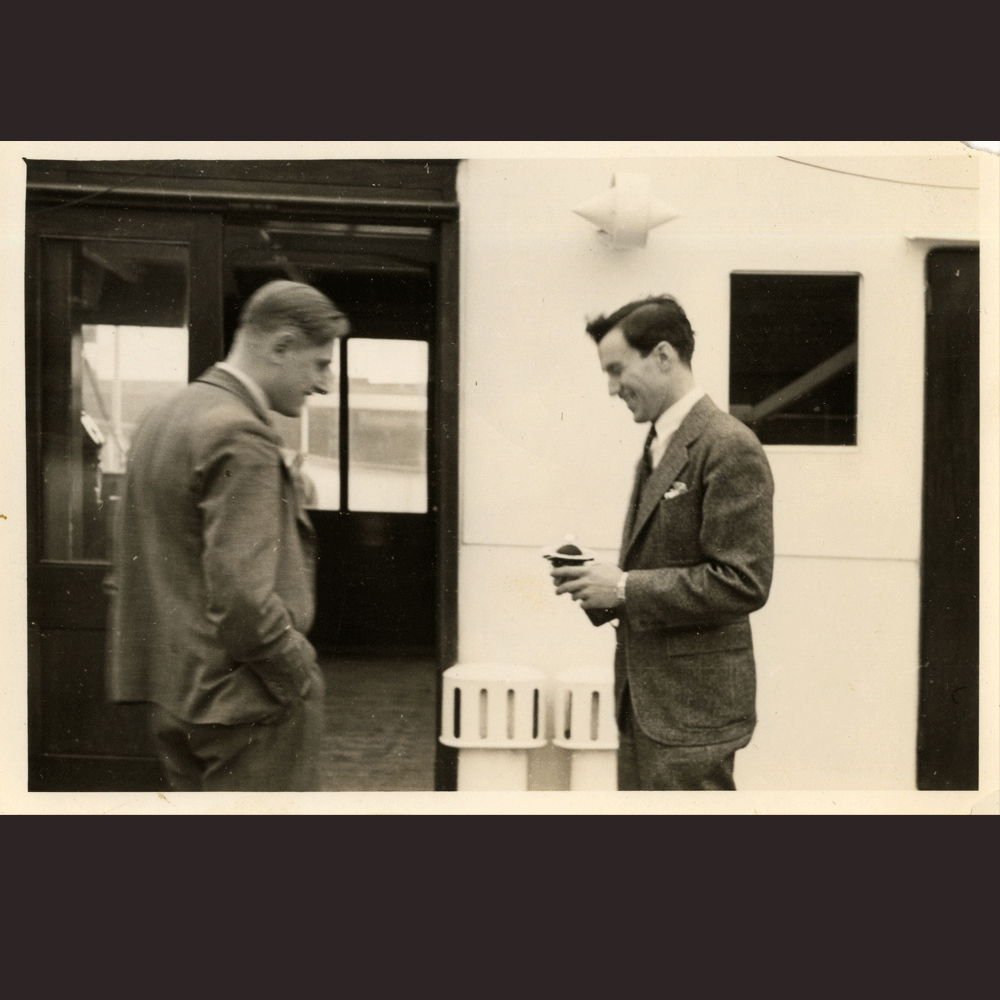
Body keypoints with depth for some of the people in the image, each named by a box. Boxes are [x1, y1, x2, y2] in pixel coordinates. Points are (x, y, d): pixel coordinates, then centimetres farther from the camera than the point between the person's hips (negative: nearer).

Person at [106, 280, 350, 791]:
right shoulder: (240, 435, -20)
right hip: (244, 701, -9)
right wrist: (302, 679, -14)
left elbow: (125, 568, 17)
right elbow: (242, 599, -27)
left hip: (173, 696, 10)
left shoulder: (164, 416, 11)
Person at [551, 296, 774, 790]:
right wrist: (603, 585, 2)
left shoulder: (729, 447, -16)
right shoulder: (657, 447, 14)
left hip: (692, 710, -9)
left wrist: (625, 588, -19)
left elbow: (743, 582, -20)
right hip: (642, 699, 9)